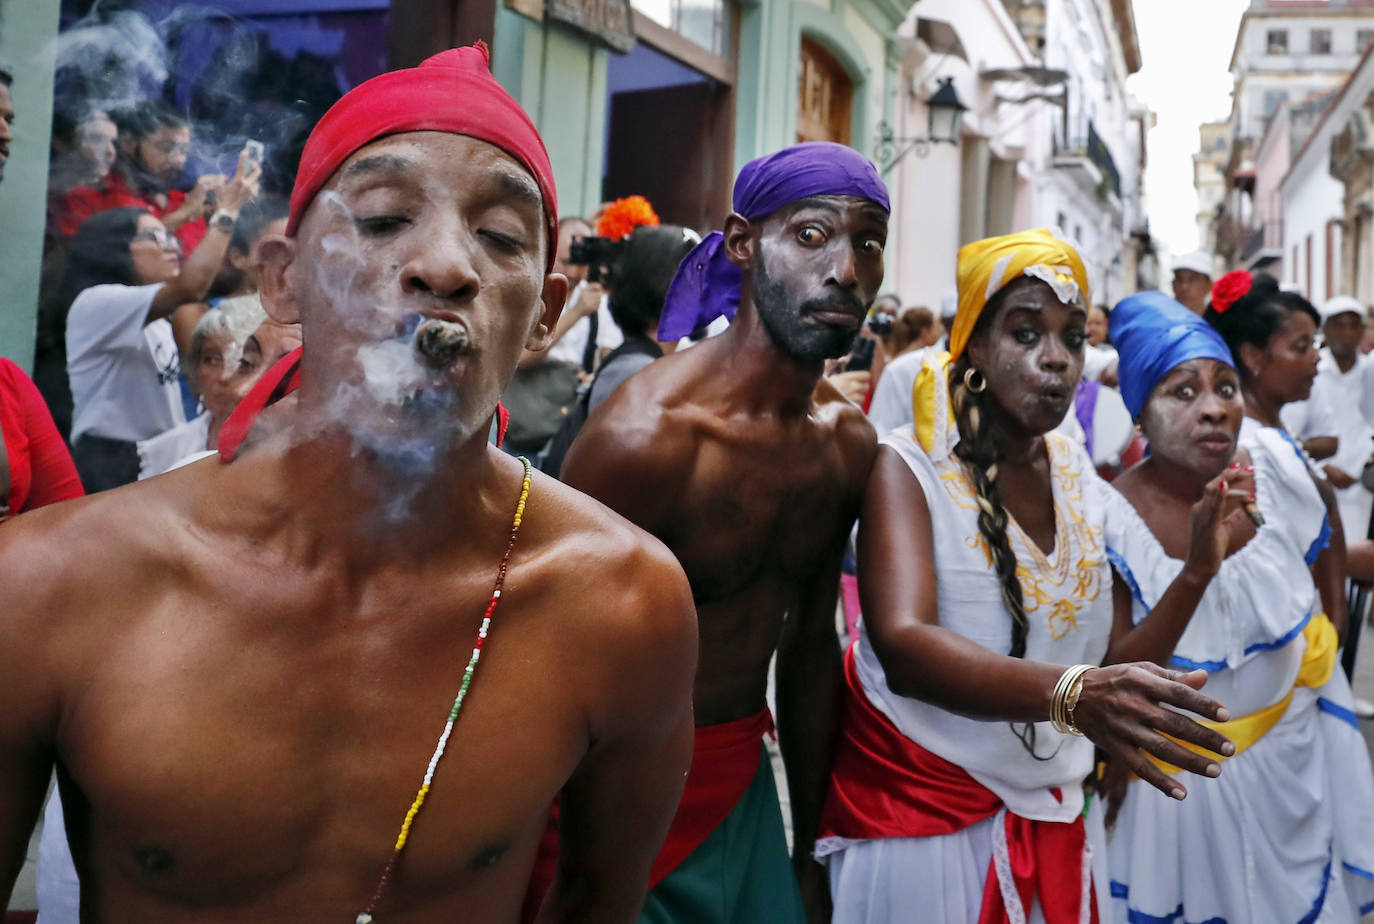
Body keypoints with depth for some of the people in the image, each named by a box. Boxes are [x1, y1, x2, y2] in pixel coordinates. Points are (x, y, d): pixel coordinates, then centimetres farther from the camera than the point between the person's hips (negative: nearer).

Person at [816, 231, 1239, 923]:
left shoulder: (1077, 472, 4)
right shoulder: (907, 468, -15)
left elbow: (1114, 656, 1)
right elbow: (902, 644, -31)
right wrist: (1071, 694, -45)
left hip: (1051, 810, 6)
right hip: (920, 812, -5)